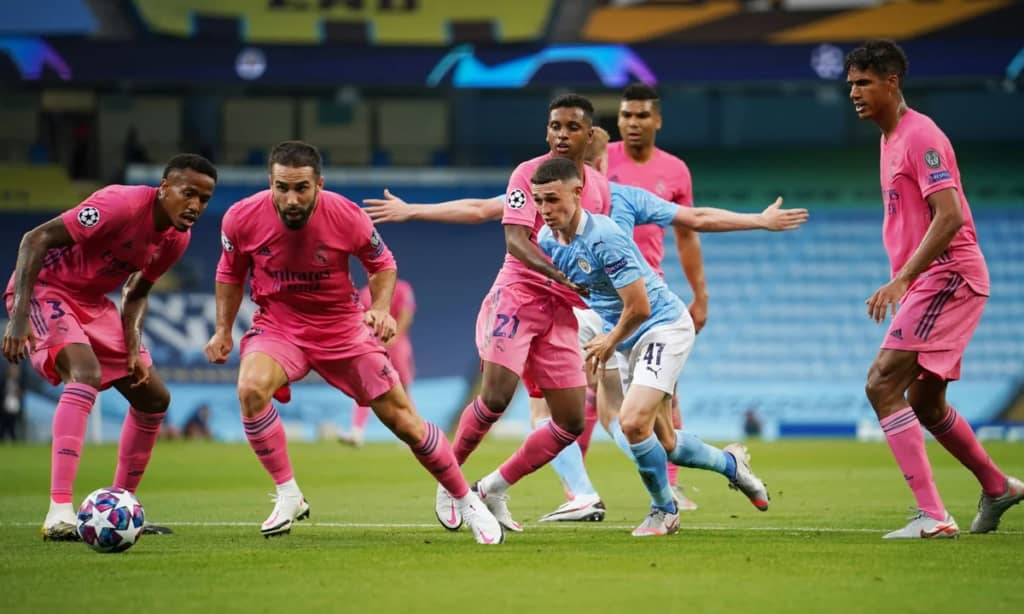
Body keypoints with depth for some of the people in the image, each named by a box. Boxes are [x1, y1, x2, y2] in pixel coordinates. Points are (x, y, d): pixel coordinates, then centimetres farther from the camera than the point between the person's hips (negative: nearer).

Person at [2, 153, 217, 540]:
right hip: (45, 290, -9)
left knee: (154, 397, 7)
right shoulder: (123, 205, -27)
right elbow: (36, 238, -27)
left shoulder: (176, 239, -1)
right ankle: (59, 512, -39)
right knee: (86, 372, -33)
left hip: (92, 303, 9)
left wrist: (133, 345, -5)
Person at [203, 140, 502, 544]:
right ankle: (288, 496, -15)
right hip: (278, 325, 1)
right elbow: (230, 273, 5)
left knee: (404, 421, -1)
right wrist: (223, 330, 2)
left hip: (342, 328, -1)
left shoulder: (348, 218, -20)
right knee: (251, 389, -31)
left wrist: (381, 309, -15)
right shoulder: (241, 219, -17)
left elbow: (382, 264, 0)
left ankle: (468, 503, 20)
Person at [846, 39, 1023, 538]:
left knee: (881, 384, -18)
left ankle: (932, 516, -22)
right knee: (925, 402, 19)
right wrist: (904, 282, 24)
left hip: (947, 276, -10)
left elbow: (949, 216, -24)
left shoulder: (920, 136, -14)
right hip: (929, 281, 10)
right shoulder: (892, 138, 17)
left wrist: (902, 278, -30)